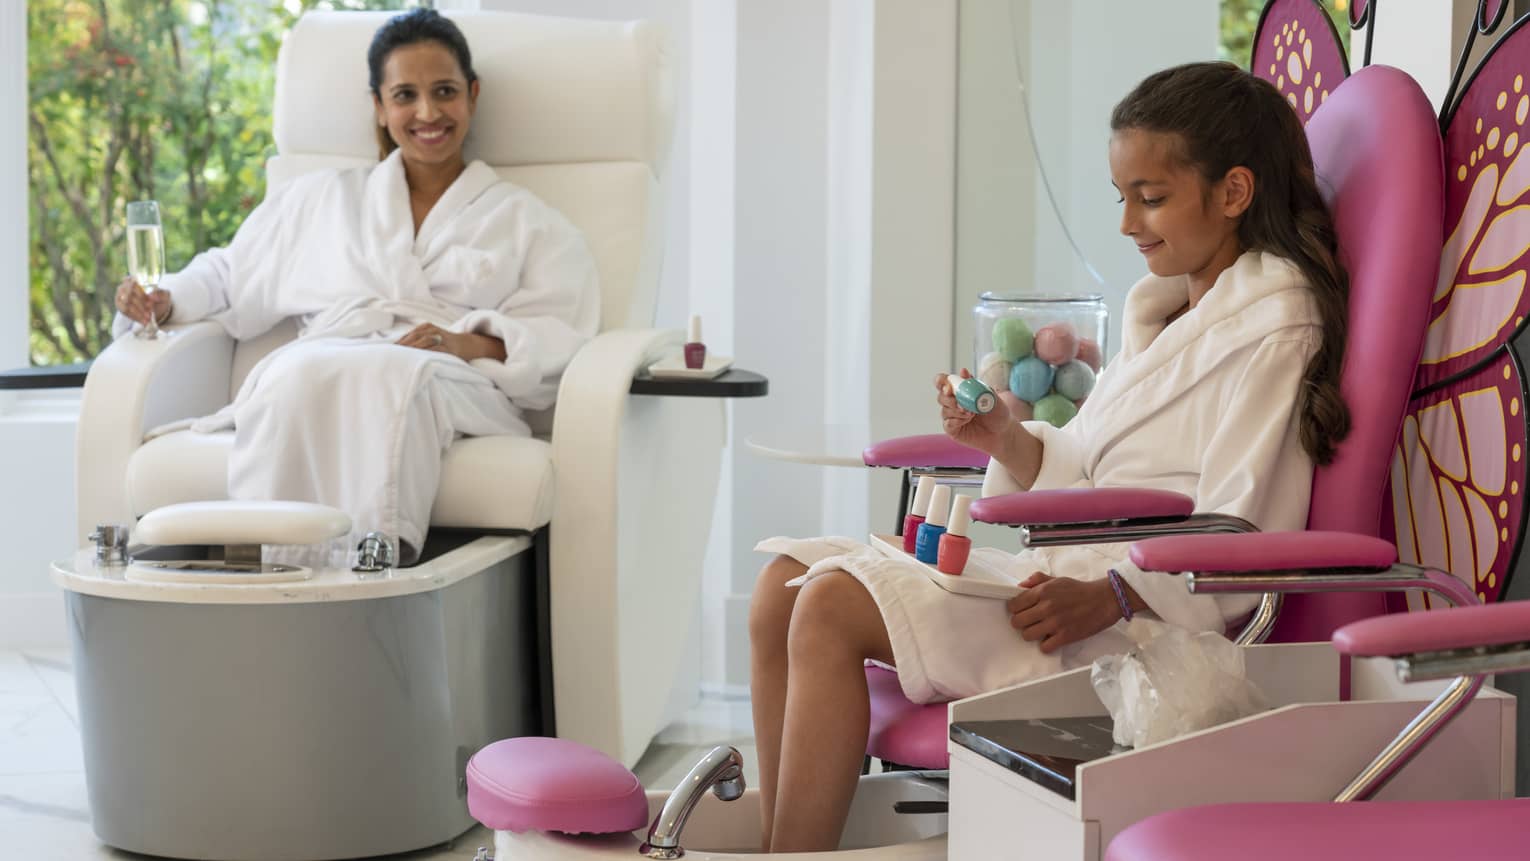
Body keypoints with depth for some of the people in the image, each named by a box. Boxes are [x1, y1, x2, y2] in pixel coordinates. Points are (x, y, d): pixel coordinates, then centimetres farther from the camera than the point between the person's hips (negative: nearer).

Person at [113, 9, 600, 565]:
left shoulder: (526, 222, 25)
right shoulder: (322, 200, 33)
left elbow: (558, 343, 11)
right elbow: (230, 274, 35)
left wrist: (472, 342, -9)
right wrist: (166, 300, 13)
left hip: (451, 387, -2)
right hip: (314, 379, 2)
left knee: (390, 377, -40)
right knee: (300, 373, -38)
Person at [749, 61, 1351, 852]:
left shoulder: (1273, 327, -8)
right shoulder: (1164, 305, 21)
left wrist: (1106, 598, -26)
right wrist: (1006, 441, 1)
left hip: (1140, 613, -10)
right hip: (1068, 569, 10)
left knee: (834, 607, -22)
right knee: (785, 582, -3)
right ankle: (781, 843, -7)